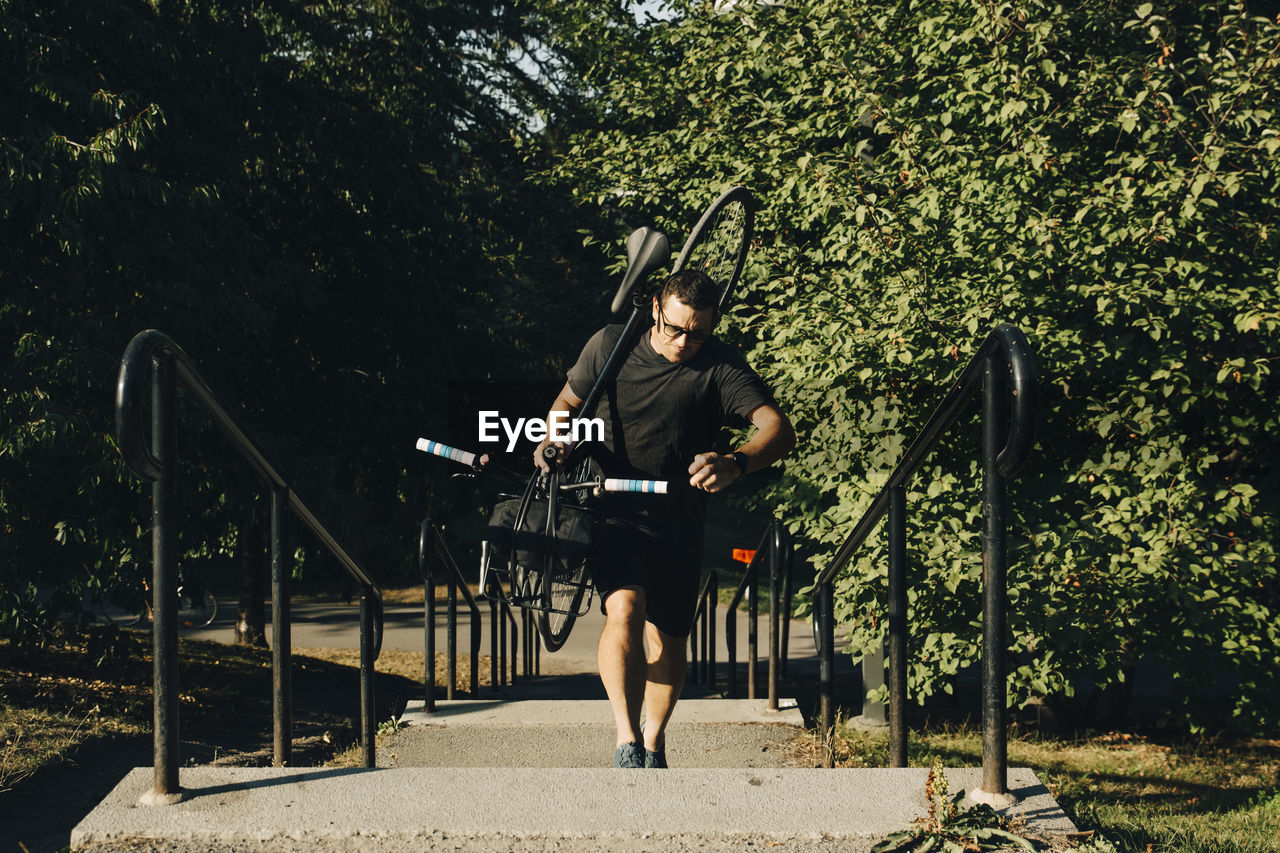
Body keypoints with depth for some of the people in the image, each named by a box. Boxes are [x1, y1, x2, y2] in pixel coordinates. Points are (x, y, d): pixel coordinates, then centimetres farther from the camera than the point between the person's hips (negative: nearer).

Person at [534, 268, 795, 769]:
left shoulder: (720, 366, -11)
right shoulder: (610, 345, -5)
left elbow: (778, 428, -24)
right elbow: (567, 402, 13)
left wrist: (735, 464, -45)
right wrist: (555, 440, -10)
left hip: (679, 525, 1)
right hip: (613, 514, -1)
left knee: (667, 641, 9)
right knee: (624, 608, -26)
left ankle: (653, 747, 33)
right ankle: (626, 744, -25)